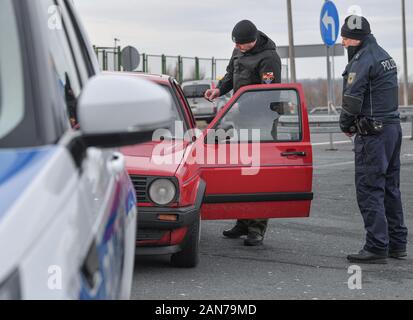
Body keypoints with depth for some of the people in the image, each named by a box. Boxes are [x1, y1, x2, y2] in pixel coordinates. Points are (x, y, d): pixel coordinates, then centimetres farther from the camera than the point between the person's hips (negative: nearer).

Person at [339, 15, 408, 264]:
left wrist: (346, 125, 0)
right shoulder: (384, 55, 17)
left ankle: (377, 248, -8)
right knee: (391, 188, 14)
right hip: (393, 126, 10)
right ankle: (397, 244, 19)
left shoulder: (363, 60, -14)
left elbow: (352, 100, -18)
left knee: (369, 190, -7)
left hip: (373, 133, -10)